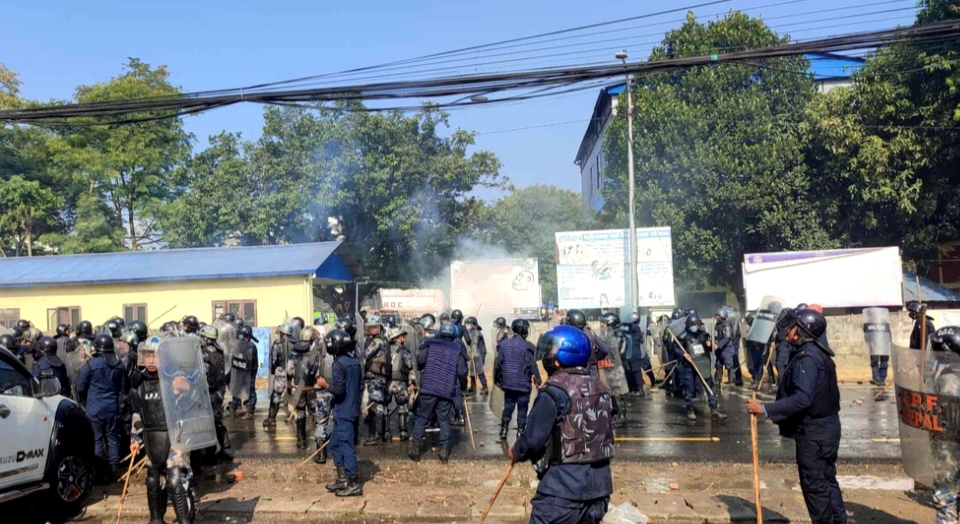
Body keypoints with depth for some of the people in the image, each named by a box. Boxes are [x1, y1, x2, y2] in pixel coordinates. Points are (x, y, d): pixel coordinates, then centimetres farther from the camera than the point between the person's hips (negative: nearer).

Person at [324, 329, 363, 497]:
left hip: (343, 413, -9)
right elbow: (361, 386, 14)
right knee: (335, 444, 19)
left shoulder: (339, 363, -16)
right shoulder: (355, 361, 10)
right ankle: (342, 480, 24)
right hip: (353, 410, 9)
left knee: (346, 447, -2)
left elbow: (338, 389, -21)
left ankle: (354, 485, 3)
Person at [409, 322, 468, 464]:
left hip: (428, 388, 0)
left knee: (422, 418, 8)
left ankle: (415, 450, 11)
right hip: (447, 391, 1)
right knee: (444, 420, 11)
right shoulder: (459, 350, 4)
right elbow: (462, 372, 0)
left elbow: (419, 361, -7)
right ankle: (444, 452, 10)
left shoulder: (430, 344, 3)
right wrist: (463, 387, 17)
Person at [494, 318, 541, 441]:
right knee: (522, 410, 7)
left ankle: (503, 432, 20)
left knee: (508, 407, 16)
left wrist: (497, 379, 16)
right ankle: (520, 433, 10)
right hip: (523, 384, -4)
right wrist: (538, 382, -4)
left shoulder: (503, 344, 1)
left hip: (508, 383, 4)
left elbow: (497, 363, 4)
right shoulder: (527, 347, -13)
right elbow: (532, 366, -12)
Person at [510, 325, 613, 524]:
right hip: (598, 481, 8)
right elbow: (607, 434, 14)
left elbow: (534, 438, -14)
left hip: (564, 484, -8)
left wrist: (517, 452, 5)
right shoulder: (599, 387, 9)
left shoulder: (555, 390, -15)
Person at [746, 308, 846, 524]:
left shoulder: (806, 358, -21)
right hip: (826, 425, 10)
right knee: (826, 479, 19)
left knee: (814, 483, 1)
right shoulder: (817, 353, 12)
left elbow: (802, 399, -31)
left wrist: (766, 409, -31)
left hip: (814, 430, -10)